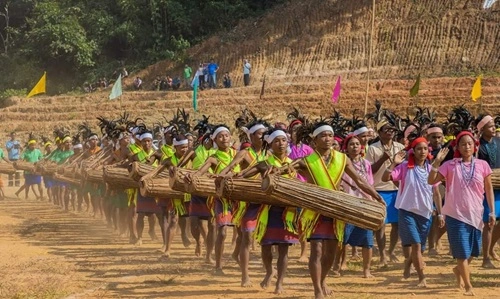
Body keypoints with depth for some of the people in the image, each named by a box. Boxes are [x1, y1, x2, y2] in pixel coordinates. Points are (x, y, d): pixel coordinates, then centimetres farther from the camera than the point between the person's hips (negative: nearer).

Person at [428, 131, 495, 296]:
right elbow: (431, 181, -8)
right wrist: (437, 162, -21)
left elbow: (489, 189, 6)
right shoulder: (450, 165, -5)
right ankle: (468, 286, 10)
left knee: (472, 252, 14)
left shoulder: (482, 165, 0)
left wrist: (492, 212, 4)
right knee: (462, 252, -2)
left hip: (476, 214, 3)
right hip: (456, 214, -3)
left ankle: (458, 270, 45)